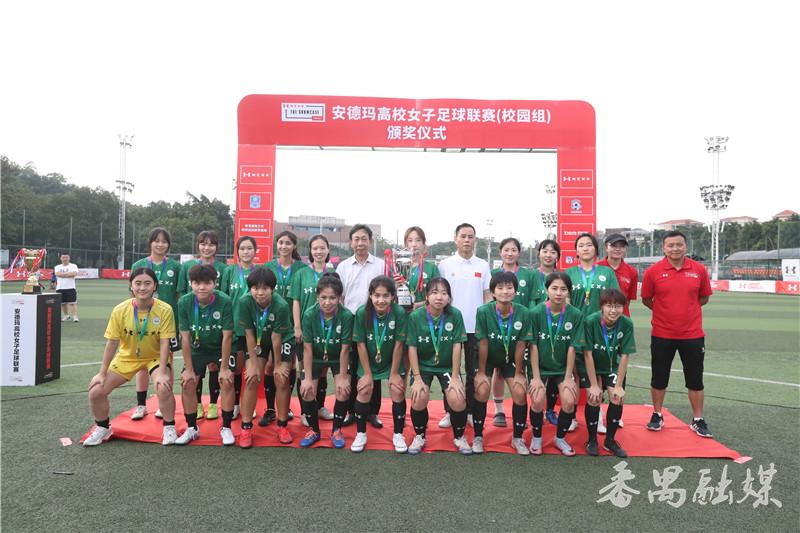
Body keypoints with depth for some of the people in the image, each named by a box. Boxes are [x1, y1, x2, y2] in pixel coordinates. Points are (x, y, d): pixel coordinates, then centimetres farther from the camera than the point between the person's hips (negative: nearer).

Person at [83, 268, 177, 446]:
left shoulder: (165, 310, -23)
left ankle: (169, 428, -1)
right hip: (127, 356, 3)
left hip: (156, 356, -3)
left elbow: (165, 343, -21)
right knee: (96, 391, -5)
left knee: (164, 389, -27)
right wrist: (102, 373, -6)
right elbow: (112, 343, -9)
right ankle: (102, 428, 24)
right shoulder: (120, 310, -17)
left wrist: (162, 373, -26)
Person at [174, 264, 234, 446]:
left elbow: (227, 336, -22)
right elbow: (185, 337, -15)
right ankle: (192, 428, 14)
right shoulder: (184, 302, -21)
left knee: (227, 381, -15)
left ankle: (226, 428, 2)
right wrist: (188, 369, -13)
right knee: (187, 383, -5)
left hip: (221, 348, -2)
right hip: (197, 349, 3)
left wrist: (224, 367, -19)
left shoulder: (224, 301, -28)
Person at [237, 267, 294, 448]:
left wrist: (278, 365, -11)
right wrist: (254, 364, -15)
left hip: (282, 340, -1)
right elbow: (249, 334, -19)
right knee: (251, 380, -6)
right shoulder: (244, 301, -28)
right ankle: (246, 427, 6)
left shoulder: (281, 305, -34)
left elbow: (276, 338, -24)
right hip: (257, 340, 2)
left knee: (282, 381, -3)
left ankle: (283, 425, 14)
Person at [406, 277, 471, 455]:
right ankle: (419, 436, 7)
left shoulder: (455, 315, -14)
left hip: (447, 366, 0)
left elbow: (457, 347, -12)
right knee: (420, 397, -24)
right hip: (423, 365, 0)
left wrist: (455, 377, -11)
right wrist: (417, 378, -14)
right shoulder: (415, 317, -15)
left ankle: (459, 437, 11)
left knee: (458, 399, -21)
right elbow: (412, 348, -11)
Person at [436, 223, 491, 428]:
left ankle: (471, 411, 21)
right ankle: (450, 411, 19)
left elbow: (487, 296, 7)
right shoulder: (445, 265, 1)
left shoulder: (482, 265, 6)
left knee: (473, 372, 9)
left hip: (476, 327, 1)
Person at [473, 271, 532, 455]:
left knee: (520, 393, -13)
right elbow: (483, 344, -19)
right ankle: (478, 437, 4)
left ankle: (518, 438, 11)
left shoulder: (523, 313, -23)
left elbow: (521, 345, -14)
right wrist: (481, 372, -12)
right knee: (482, 391, -18)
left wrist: (518, 373, -7)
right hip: (487, 358, -1)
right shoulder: (483, 311, -26)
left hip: (510, 359, 1)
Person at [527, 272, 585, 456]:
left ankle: (560, 438, 13)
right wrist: (536, 377, -12)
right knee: (537, 400, -21)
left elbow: (572, 348, -7)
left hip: (563, 367, 2)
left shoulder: (576, 315, -10)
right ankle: (536, 438, 9)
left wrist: (568, 378, -6)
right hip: (540, 366, -1)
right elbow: (533, 346, -11)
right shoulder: (536, 313, -14)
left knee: (570, 401, -17)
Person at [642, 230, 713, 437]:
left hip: (692, 334, 1)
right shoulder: (653, 271, -7)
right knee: (659, 378, 11)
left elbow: (704, 297, 10)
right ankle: (657, 416, 28)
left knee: (695, 379, 11)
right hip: (662, 335, -1)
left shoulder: (699, 269, -2)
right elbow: (646, 299, 3)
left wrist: (686, 309, 3)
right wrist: (665, 311, 1)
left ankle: (698, 420, 26)